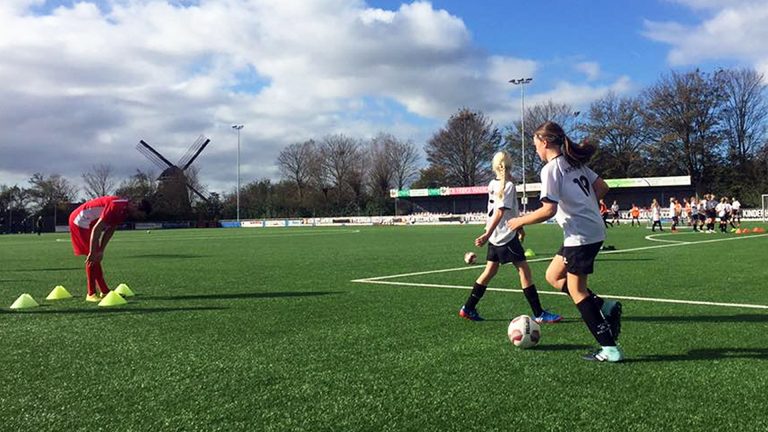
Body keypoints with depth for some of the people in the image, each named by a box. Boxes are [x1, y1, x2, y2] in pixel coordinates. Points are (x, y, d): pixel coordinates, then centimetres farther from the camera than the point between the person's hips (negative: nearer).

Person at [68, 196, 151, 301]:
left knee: (96, 257, 11)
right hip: (80, 220, -10)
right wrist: (92, 253, -26)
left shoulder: (124, 210, 1)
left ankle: (105, 291, 17)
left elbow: (110, 230, 5)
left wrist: (100, 251, 1)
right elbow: (96, 229, -29)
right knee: (93, 258, -11)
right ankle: (91, 294, -6)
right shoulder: (116, 207, -29)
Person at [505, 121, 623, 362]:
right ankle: (604, 307, 9)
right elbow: (602, 188, 14)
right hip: (593, 229, 9)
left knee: (576, 291, 2)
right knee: (553, 276, 19)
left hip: (580, 234, -9)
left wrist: (520, 221, -8)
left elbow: (549, 209, -20)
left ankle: (610, 350, 5)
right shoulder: (575, 163, 12)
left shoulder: (551, 168, -14)